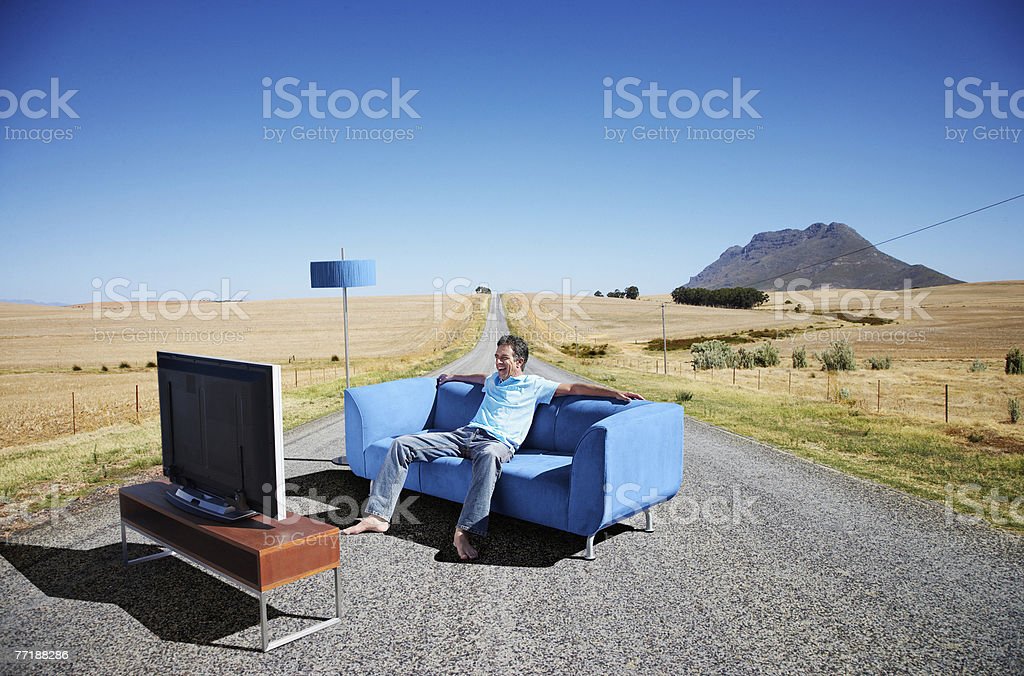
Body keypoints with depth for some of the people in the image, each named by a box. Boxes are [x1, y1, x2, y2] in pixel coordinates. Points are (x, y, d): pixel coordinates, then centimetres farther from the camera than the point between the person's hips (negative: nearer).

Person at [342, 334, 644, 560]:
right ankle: (378, 515, -12)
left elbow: (575, 387, 1)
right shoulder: (494, 379, 27)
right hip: (465, 434, 7)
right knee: (401, 444, -8)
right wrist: (453, 376, 62)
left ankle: (464, 531, -51)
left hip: (498, 442, -6)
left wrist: (616, 392, -7)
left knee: (489, 455, -47)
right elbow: (481, 377, 52)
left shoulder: (535, 385, 8)